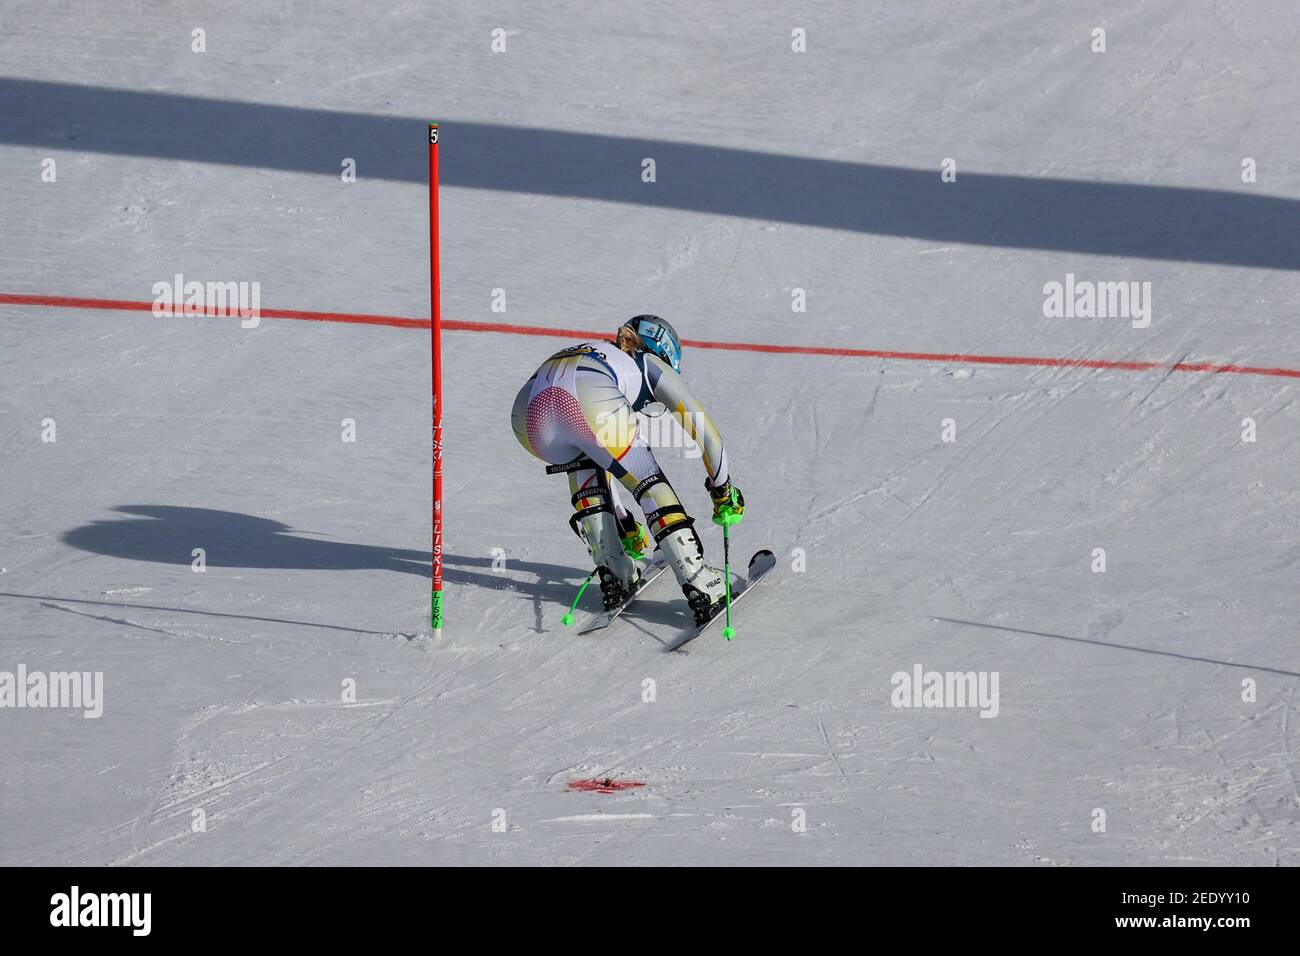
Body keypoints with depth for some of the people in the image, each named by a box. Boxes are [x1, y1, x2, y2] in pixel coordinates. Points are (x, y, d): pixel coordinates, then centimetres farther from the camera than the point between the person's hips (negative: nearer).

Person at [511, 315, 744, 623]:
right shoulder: (649, 364, 34)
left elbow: (595, 459, 55)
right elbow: (701, 426, 31)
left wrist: (624, 522, 64)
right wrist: (723, 488, 43)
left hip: (528, 411, 5)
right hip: (594, 407, -5)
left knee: (583, 460, 34)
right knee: (650, 484, 15)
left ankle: (612, 572, 23)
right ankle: (699, 585, 5)